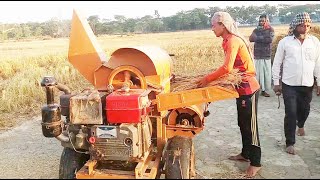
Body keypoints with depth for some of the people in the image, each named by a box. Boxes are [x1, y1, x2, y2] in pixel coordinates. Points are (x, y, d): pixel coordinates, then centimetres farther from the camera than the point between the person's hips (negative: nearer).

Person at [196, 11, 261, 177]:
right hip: (242, 87, 9)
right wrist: (212, 77, 4)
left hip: (248, 88, -9)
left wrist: (207, 79, -19)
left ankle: (255, 162, 15)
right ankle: (245, 154, 35)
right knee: (242, 123, 19)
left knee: (250, 126, 1)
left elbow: (227, 68, -27)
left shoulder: (233, 40, -19)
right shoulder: (228, 40, 9)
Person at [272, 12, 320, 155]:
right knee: (290, 114, -4)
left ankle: (300, 125, 54)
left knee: (304, 109, 20)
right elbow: (277, 63, -2)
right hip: (289, 85, -3)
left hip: (307, 85, 3)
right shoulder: (285, 42, -6)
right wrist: (276, 83, -3)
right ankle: (290, 143, 10)